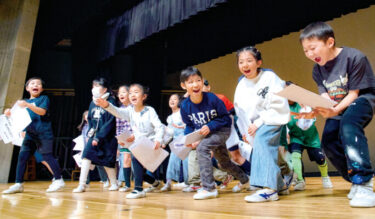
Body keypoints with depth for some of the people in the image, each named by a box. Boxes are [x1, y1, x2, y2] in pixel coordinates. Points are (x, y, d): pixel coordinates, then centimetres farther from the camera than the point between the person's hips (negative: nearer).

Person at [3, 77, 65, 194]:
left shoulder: (44, 98, 2)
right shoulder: (25, 101, 18)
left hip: (43, 133, -6)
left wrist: (28, 105, -25)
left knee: (47, 156, -4)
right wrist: (10, 113, 0)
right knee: (22, 156, 1)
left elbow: (42, 111, -15)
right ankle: (18, 184, 9)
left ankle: (59, 180, 6)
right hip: (30, 133, 6)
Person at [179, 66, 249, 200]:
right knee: (224, 163, 20)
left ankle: (209, 188, -24)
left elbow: (226, 118, -14)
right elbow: (189, 126, 1)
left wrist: (210, 126, -27)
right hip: (204, 134, 6)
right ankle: (245, 180, 49)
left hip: (221, 131, -6)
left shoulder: (212, 99, -23)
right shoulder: (185, 106, -12)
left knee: (202, 147, -31)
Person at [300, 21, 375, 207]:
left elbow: (353, 94, -19)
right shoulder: (317, 70, -1)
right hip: (337, 107, 7)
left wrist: (335, 111, -36)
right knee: (329, 143, -7)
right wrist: (314, 111, -28)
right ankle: (356, 182, 14)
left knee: (348, 123, -37)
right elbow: (325, 98, -7)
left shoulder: (354, 57, -20)